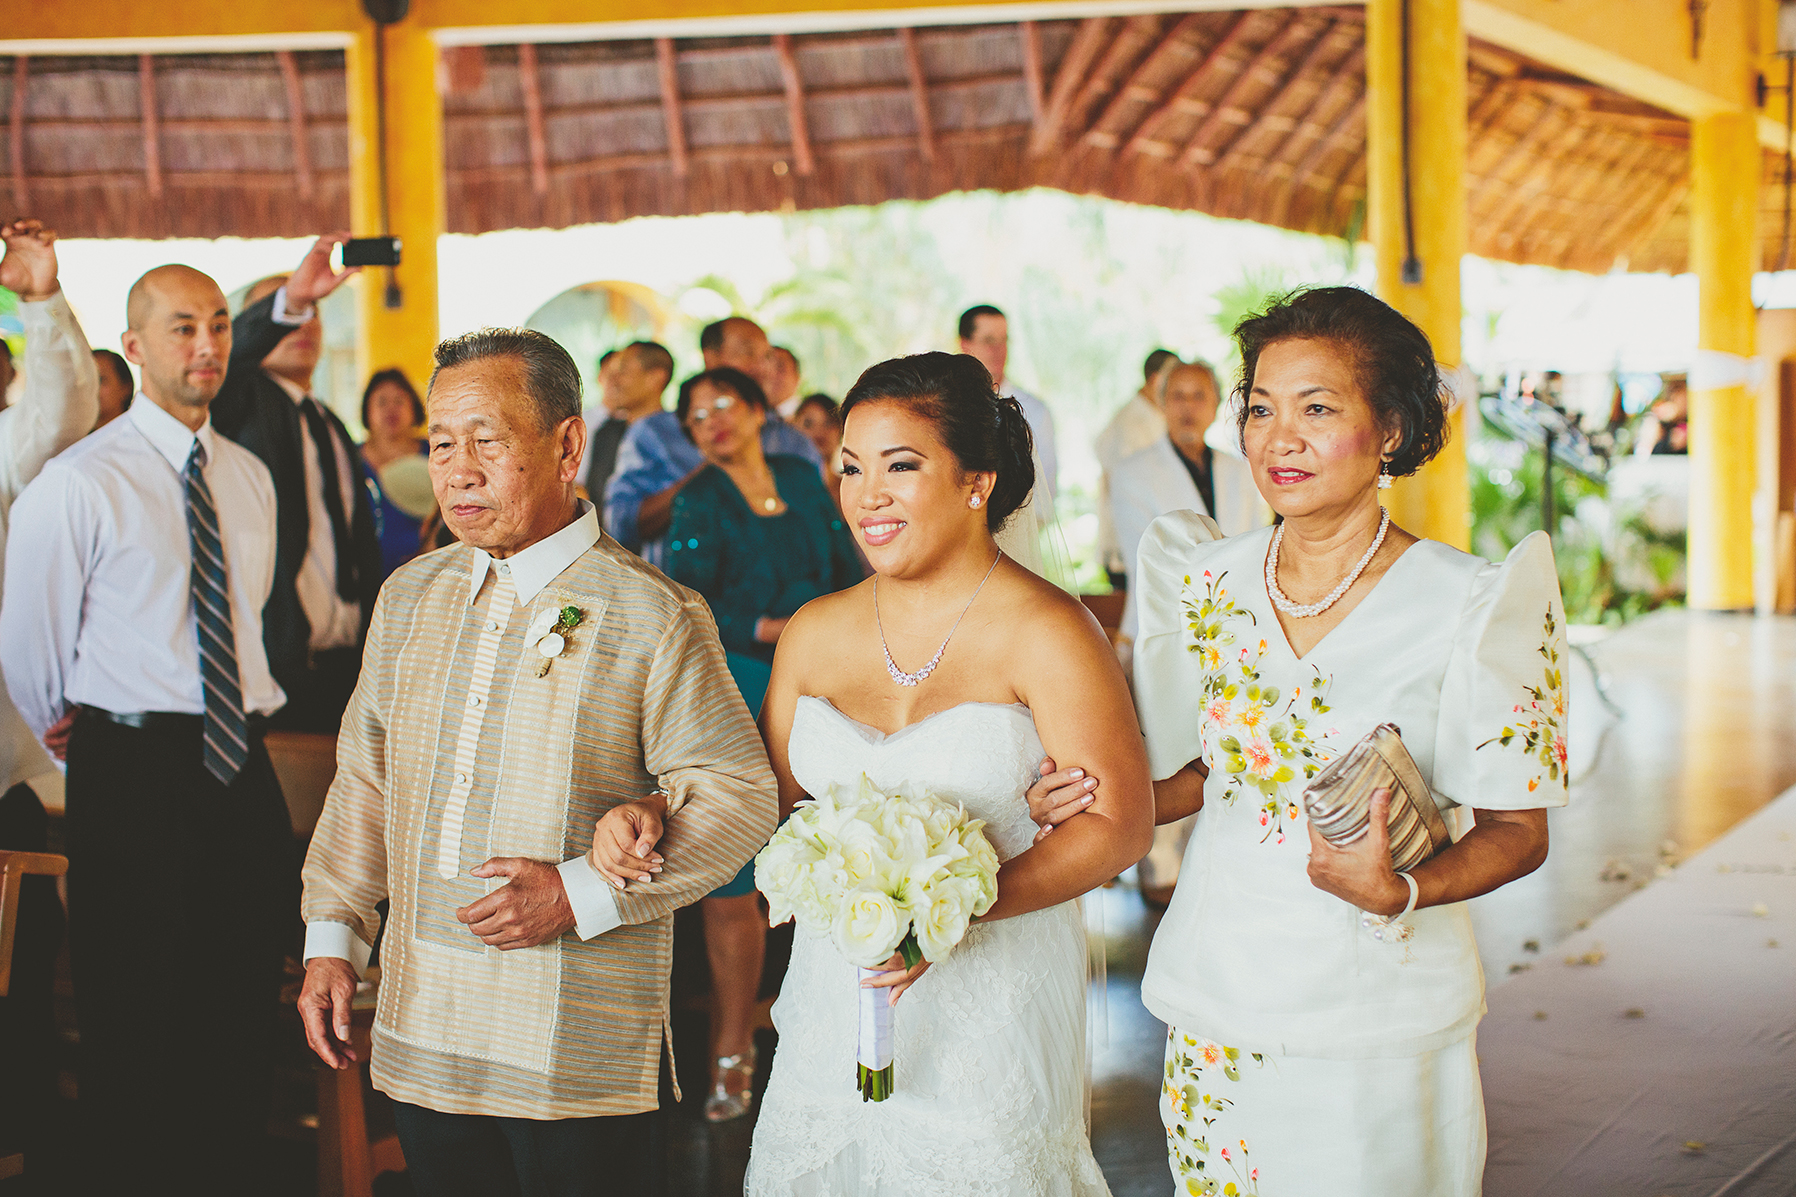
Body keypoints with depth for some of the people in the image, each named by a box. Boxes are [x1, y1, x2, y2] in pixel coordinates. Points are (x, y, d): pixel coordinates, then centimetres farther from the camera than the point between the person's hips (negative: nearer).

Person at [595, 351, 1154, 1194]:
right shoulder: (815, 633, 6)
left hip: (990, 1011, -4)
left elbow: (1119, 825, -13)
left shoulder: (1044, 633, -11)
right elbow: (770, 798, 14)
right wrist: (656, 816, -5)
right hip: (834, 1004, 4)